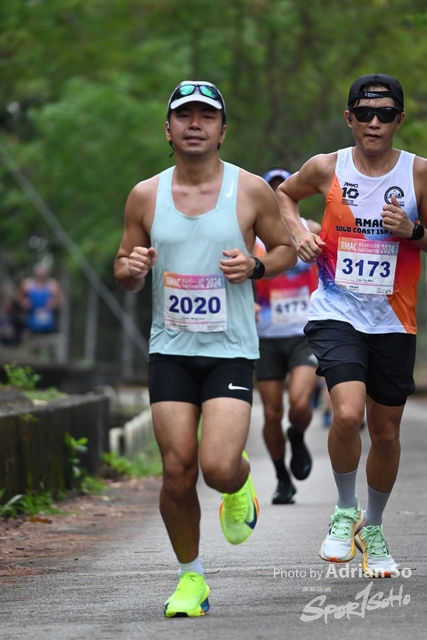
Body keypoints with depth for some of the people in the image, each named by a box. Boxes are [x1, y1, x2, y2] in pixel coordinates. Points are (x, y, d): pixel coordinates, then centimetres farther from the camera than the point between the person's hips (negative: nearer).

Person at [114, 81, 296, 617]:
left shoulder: (251, 191, -2)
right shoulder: (145, 196, 4)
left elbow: (287, 249, 11)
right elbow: (124, 270, 13)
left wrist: (255, 266, -11)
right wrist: (131, 269, -12)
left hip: (231, 351, -2)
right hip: (170, 350, 2)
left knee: (218, 467, -17)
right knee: (177, 473, -3)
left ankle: (240, 482, 21)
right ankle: (190, 578, 17)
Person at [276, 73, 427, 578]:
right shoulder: (326, 169, -2)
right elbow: (283, 193, 19)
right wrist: (297, 231, 1)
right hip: (336, 313, -1)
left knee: (386, 433, 11)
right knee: (348, 414, -23)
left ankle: (373, 527, 35)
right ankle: (345, 512, 1)